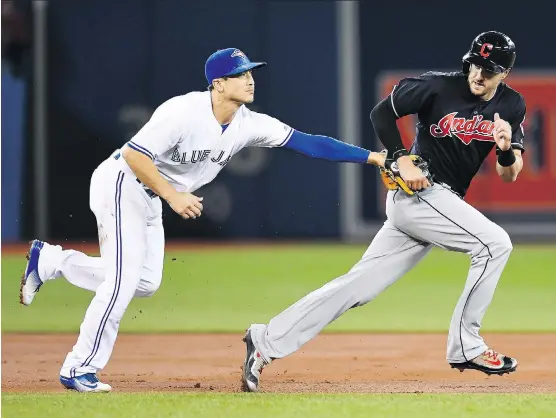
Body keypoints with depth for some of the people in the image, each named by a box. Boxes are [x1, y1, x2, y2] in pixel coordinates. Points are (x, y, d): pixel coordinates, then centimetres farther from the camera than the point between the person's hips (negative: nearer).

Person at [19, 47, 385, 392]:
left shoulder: (248, 125, -7)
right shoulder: (184, 112, -28)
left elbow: (307, 142, -10)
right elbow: (133, 155, -28)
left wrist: (372, 157, -16)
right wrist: (173, 195, -31)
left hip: (150, 198, 8)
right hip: (121, 182, -8)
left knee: (145, 283, 10)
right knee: (124, 280, -14)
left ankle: (50, 260, 23)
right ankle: (80, 370, -5)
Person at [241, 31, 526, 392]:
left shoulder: (511, 105, 5)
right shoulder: (439, 86, -11)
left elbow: (509, 176, 2)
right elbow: (382, 113, -3)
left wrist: (507, 149, -19)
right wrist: (403, 159, -13)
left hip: (443, 204, 6)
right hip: (419, 192, -6)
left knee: (358, 285, 3)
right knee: (495, 242, -18)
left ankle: (268, 342, 6)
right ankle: (466, 346, -9)